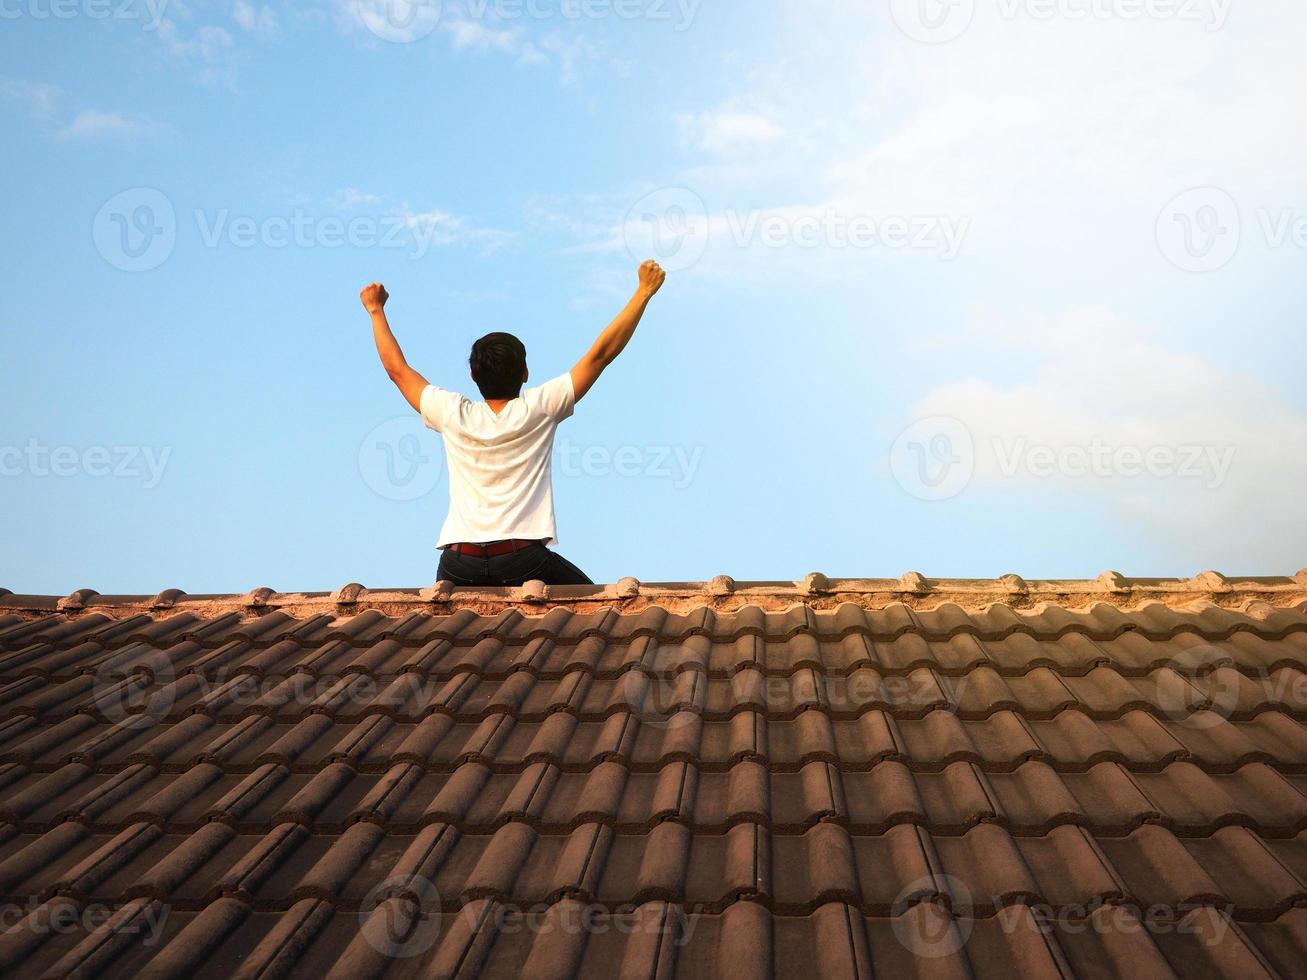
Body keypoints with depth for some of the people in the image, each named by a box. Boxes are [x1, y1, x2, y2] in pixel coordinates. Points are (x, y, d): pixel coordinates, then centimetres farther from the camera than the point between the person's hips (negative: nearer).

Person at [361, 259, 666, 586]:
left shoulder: (453, 415, 4)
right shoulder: (538, 409, 0)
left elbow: (397, 368, 19)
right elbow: (601, 353, 4)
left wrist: (376, 311, 32)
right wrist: (644, 292, 9)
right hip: (524, 559, -2)